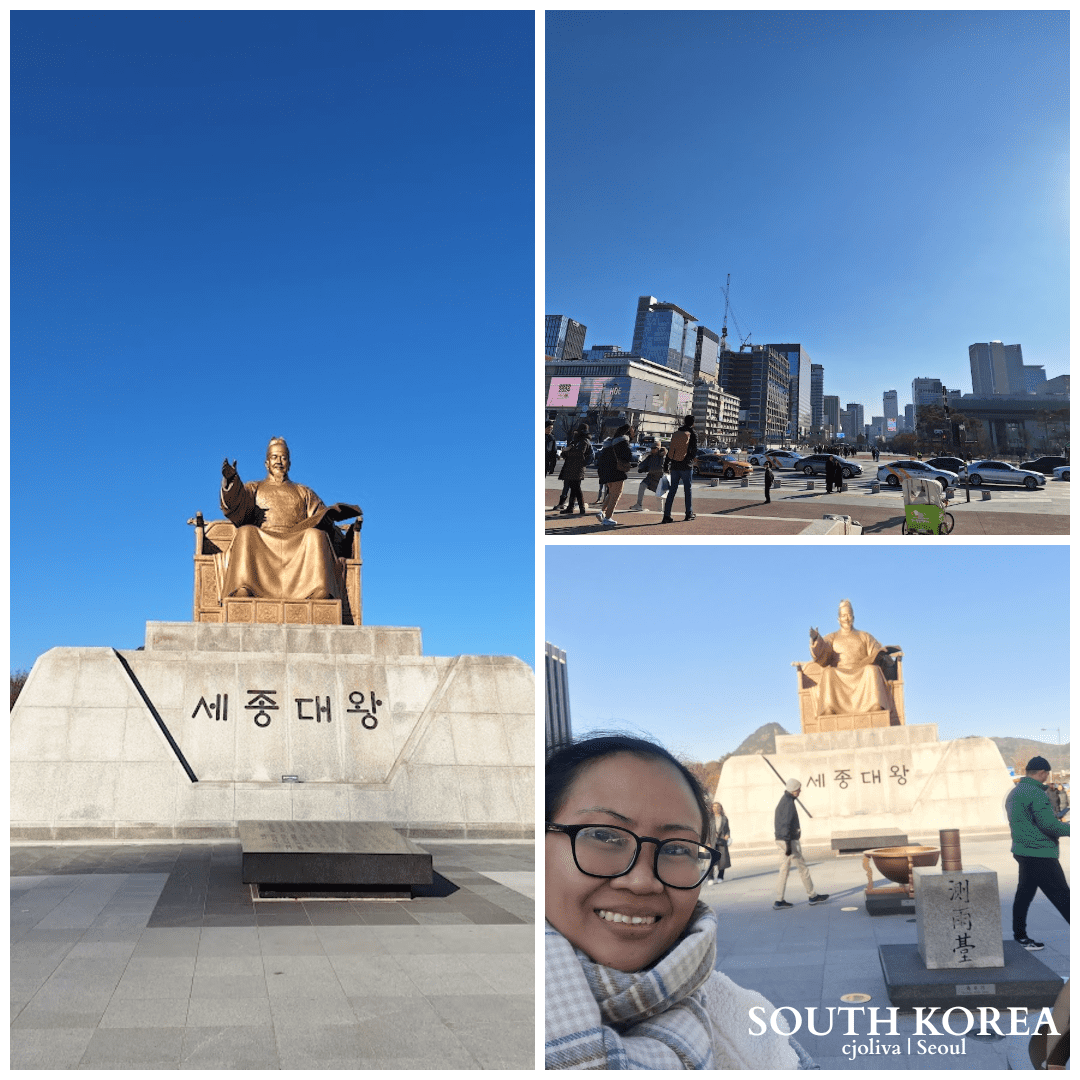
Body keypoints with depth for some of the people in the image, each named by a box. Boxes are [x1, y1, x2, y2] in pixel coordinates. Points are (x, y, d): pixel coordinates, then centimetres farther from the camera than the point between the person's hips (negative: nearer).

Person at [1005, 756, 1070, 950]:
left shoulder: (1013, 793, 14)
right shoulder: (1036, 793, -17)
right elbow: (1048, 824, -22)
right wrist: (1069, 829, -7)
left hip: (1022, 851, 9)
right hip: (1040, 854, -9)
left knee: (1024, 893, 11)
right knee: (1061, 895, -5)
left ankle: (1020, 935, 14)